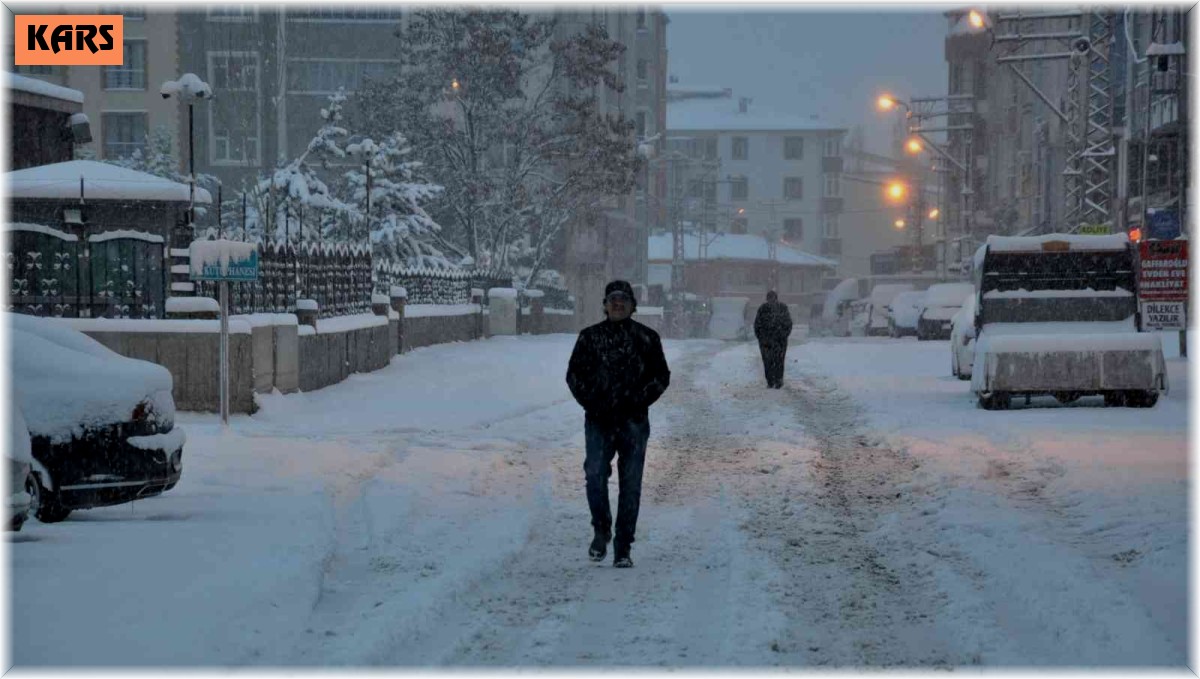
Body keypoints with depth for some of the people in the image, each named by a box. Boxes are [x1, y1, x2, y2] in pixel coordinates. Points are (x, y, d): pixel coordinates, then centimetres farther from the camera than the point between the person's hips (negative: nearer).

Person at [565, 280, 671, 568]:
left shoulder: (647, 338, 6)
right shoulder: (590, 337, 6)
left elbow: (662, 376, 8)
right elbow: (574, 374, 9)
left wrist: (637, 401, -6)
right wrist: (591, 402, -5)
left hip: (633, 421, 1)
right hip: (599, 420, 0)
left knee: (631, 485, 1)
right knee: (595, 476, -16)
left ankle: (622, 548, 9)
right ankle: (601, 530, 8)